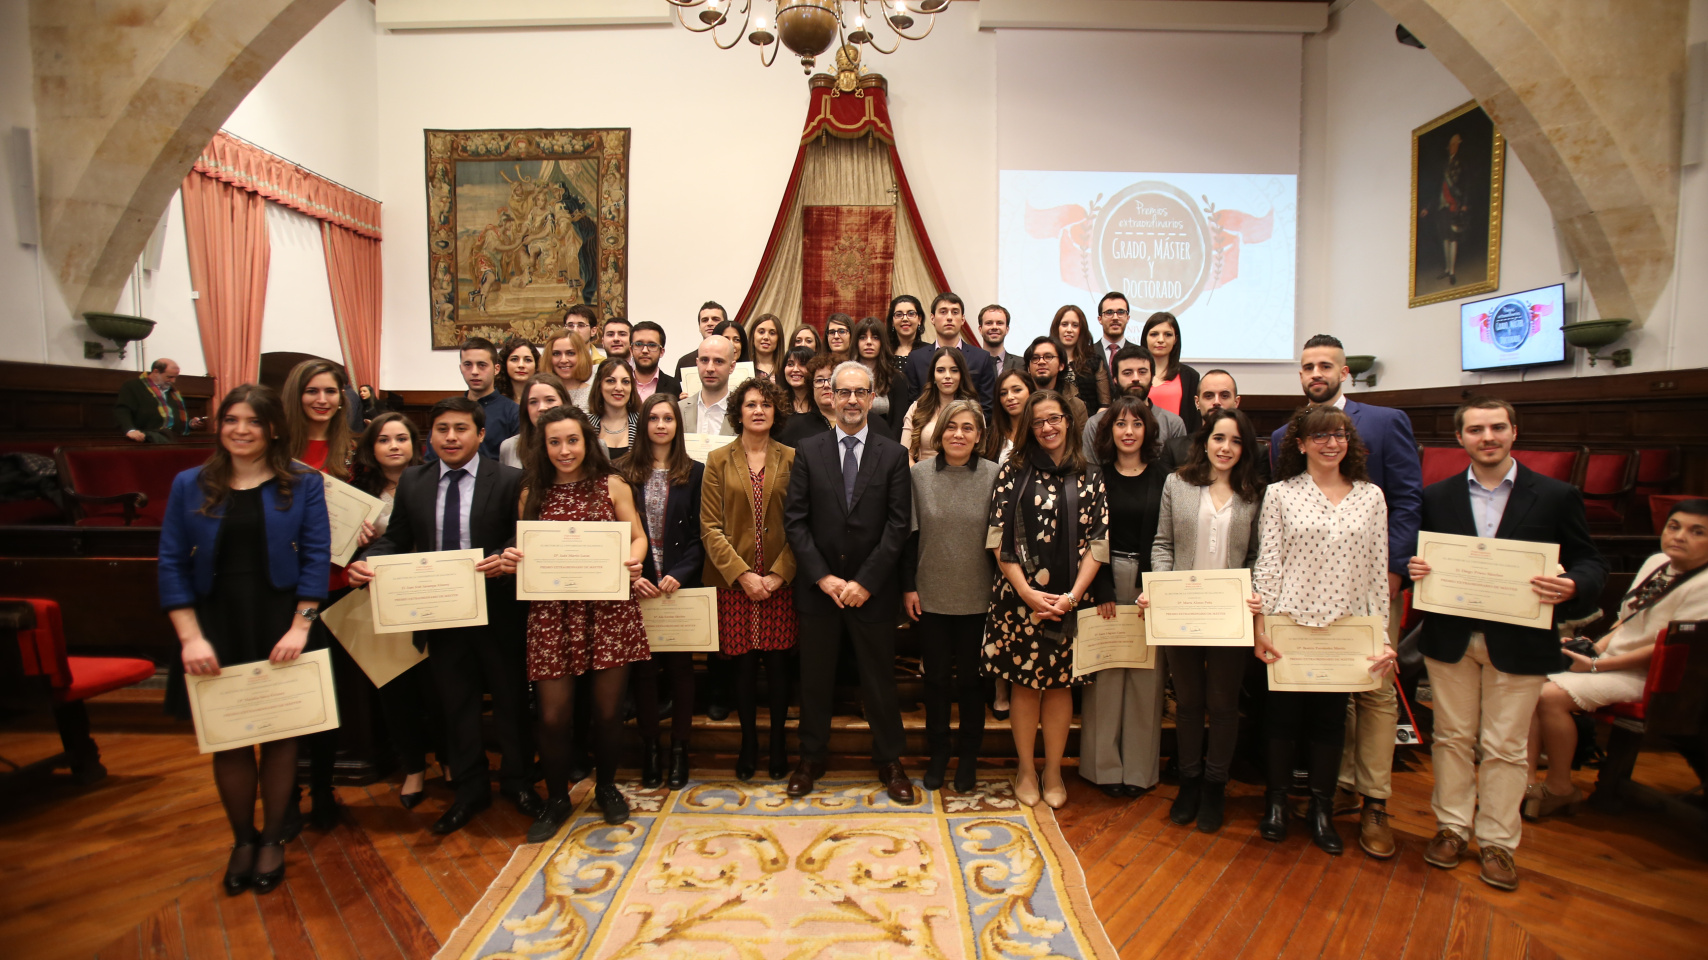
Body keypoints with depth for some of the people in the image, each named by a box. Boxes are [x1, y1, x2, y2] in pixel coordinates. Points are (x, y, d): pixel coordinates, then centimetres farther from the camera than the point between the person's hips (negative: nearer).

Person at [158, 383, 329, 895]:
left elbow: (316, 558, -5)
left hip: (280, 628, -1)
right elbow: (172, 564, 1)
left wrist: (300, 627, -14)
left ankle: (272, 839, 26)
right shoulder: (190, 485, 5)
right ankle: (242, 841, 28)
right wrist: (190, 637, -9)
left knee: (280, 734, 8)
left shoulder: (303, 485, 0)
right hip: (216, 627, 2)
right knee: (228, 739, 8)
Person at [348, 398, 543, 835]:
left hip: (497, 610, -3)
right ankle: (470, 788, 35)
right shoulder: (411, 482, 5)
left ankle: (516, 780, 34)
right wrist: (365, 561, -12)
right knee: (455, 702, 16)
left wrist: (507, 561, -30)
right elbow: (396, 538, 7)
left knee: (510, 697, 12)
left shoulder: (509, 480, -7)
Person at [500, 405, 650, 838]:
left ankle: (606, 788, 34)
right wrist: (511, 560, -8)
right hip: (551, 611, 1)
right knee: (553, 715, 4)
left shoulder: (612, 485, 4)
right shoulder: (532, 494, 8)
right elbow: (523, 551, 14)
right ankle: (556, 799, 28)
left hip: (608, 609, -1)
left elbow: (637, 536, 6)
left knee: (608, 710, 9)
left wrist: (634, 560, -15)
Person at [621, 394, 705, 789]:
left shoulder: (695, 473, 3)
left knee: (680, 665, 6)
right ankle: (649, 747, 19)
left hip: (681, 584, 0)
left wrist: (679, 574, -13)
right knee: (642, 667, 6)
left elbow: (699, 534, 0)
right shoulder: (625, 472, 5)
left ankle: (679, 748, 18)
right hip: (637, 587, 1)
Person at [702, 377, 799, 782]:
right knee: (744, 667, 6)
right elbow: (710, 527, -1)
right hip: (734, 582, 0)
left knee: (778, 665, 5)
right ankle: (748, 745, 24)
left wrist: (779, 573, -9)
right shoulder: (718, 460, 4)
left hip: (780, 582, 0)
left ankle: (779, 744, 23)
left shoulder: (791, 459, 4)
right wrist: (742, 574, -10)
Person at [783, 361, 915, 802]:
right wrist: (823, 577, -11)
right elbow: (795, 520, -2)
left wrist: (865, 582, -12)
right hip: (818, 587, 1)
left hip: (872, 590, -1)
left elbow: (898, 524, -5)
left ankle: (889, 762, 28)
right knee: (815, 679, 13)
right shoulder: (807, 451, 3)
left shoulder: (893, 454, 0)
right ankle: (811, 759, 31)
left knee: (879, 680, 10)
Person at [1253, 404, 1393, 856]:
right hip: (1290, 624, -2)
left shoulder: (1371, 496, 4)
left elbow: (1378, 570, 4)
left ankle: (1321, 810, 27)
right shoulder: (1280, 494, -2)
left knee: (1331, 718, 11)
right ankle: (1276, 800, 27)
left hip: (1346, 629, 2)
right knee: (1284, 714, 9)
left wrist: (1384, 635, 1)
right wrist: (1261, 626, -10)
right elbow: (1267, 564, -4)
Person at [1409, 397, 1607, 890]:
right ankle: (1452, 827, 27)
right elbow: (1418, 556, 9)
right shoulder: (1436, 497, 4)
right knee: (1452, 738, 12)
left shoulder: (1557, 496, 0)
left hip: (1518, 642, -1)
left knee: (1505, 747, 7)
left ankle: (1497, 842, 22)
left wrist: (1572, 587, -22)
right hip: (1450, 638, 2)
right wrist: (1414, 568, -14)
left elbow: (1590, 563, 0)